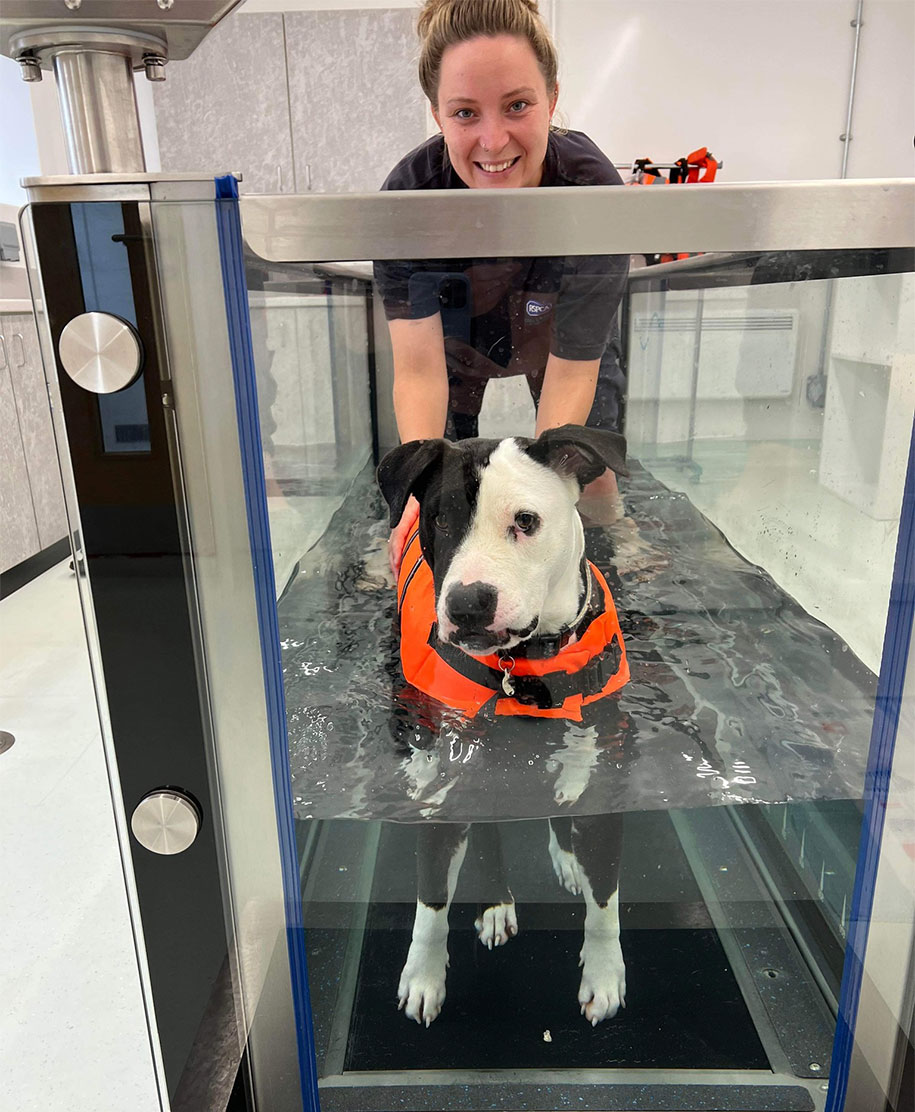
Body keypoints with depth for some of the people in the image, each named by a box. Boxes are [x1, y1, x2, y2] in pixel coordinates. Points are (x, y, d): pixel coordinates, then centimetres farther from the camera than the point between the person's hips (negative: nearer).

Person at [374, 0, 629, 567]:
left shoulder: (594, 190, -37)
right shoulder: (408, 194, -35)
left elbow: (572, 372, -34)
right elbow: (418, 367, -36)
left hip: (564, 331, 0)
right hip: (453, 326, 1)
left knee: (589, 475, 1)